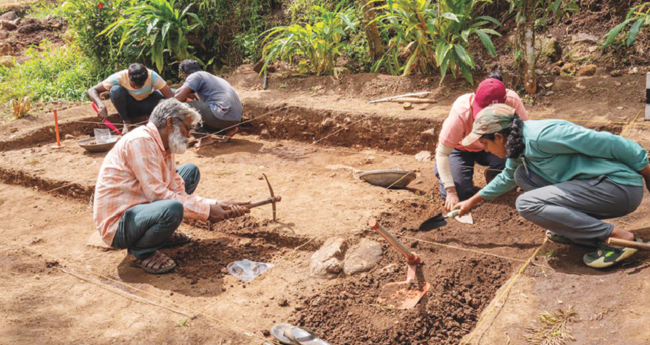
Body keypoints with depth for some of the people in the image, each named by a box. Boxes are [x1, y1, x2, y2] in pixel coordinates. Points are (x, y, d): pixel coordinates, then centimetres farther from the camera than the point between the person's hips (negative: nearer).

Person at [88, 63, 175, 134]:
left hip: (146, 104, 0)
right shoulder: (120, 77, -30)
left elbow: (170, 96, -33)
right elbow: (92, 90, -28)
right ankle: (126, 122, -12)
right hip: (129, 107, 0)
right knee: (115, 90, -32)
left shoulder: (152, 76, -29)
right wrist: (101, 106, -48)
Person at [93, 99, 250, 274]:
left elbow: (178, 192, 4)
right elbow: (156, 193, -26)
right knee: (172, 209, -38)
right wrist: (206, 211, -21)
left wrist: (215, 205, -7)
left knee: (191, 171, 11)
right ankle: (139, 252, -8)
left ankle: (161, 235, 11)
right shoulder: (141, 141, -21)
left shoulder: (164, 147, 8)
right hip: (117, 225, -9)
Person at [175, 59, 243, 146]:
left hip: (224, 115, -9)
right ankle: (229, 129, 13)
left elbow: (179, 98, -8)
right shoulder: (210, 77, 29)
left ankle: (205, 137, -4)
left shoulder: (195, 76, 3)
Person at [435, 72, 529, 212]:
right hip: (460, 148, -2)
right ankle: (441, 170, 13)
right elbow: (442, 153, -31)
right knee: (461, 193, -21)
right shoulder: (461, 112, -36)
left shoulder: (512, 101, -32)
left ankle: (492, 175, 7)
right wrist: (451, 192, -37)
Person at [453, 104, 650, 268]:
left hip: (620, 187, -10)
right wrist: (473, 201, 35)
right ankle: (575, 230, 9)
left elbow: (608, 143, -20)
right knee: (521, 174, 11)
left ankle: (617, 237, -15)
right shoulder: (520, 144, 10)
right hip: (596, 183, 10)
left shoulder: (541, 135, -21)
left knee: (526, 203, -18)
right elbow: (507, 178, 32)